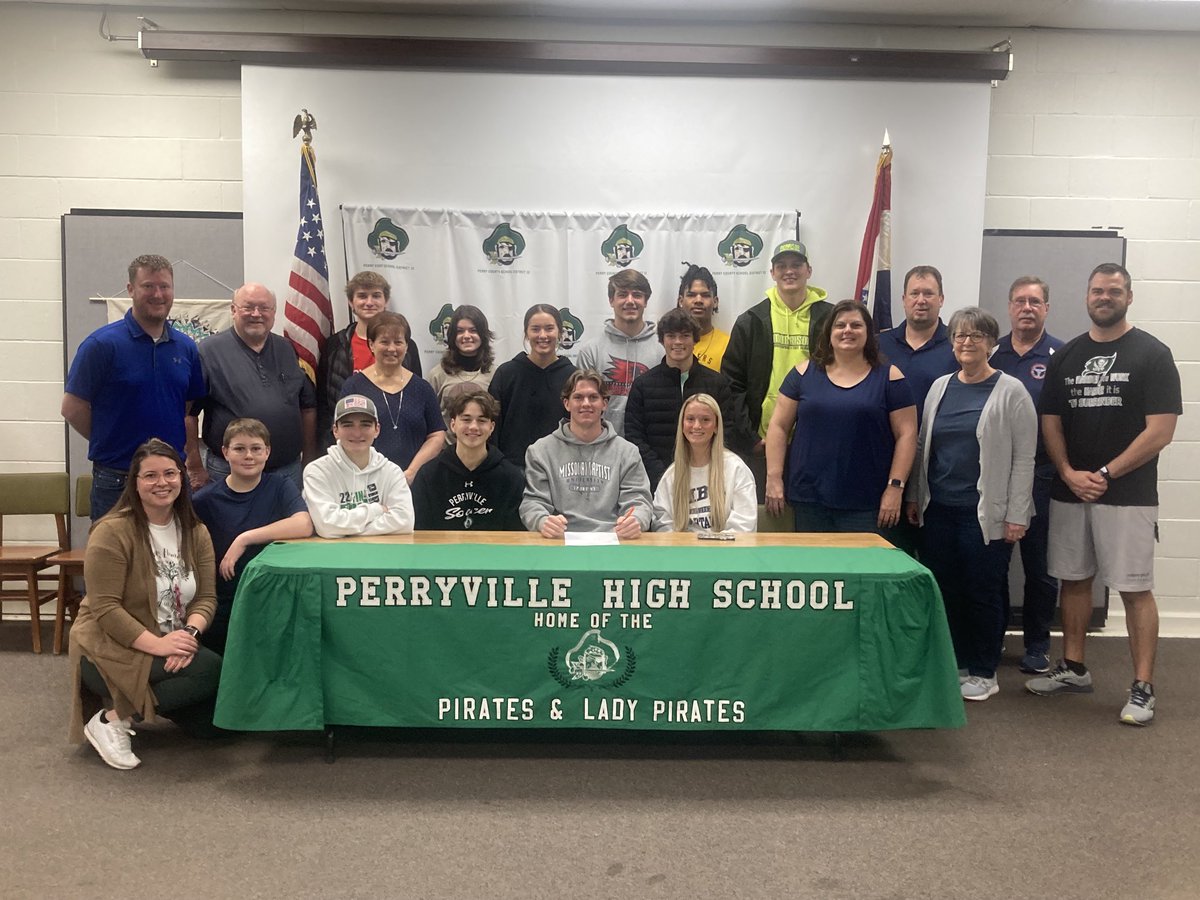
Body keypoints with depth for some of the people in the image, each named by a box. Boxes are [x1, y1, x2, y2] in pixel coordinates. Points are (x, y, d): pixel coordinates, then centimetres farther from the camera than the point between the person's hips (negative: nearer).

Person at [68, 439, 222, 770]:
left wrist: (191, 633, -23)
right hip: (110, 649, -6)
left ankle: (147, 701, 16)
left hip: (172, 646, 7)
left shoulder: (196, 532, 3)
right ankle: (113, 718, -11)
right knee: (209, 669, -28)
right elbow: (105, 608, -19)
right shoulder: (112, 532, -15)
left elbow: (206, 597, -1)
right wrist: (157, 644, -27)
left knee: (212, 721, -8)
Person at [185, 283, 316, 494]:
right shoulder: (210, 351, -2)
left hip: (288, 472, 4)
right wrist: (195, 468, -8)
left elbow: (308, 406, 14)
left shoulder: (288, 350, 11)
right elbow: (188, 412, -6)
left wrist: (309, 459, 11)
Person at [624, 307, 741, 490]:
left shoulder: (718, 383, 9)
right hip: (657, 481, 0)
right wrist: (661, 474, -11)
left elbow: (728, 434, 6)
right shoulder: (643, 385, 8)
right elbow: (633, 436, 2)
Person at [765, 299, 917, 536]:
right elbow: (779, 426, 7)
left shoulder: (889, 377, 3)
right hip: (809, 498, 2)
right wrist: (774, 478, 1)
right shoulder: (805, 374, 6)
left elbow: (906, 434, 1)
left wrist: (895, 487, -6)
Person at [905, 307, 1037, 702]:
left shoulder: (1010, 392, -5)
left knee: (983, 592, 3)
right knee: (943, 589, 9)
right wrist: (913, 496, 12)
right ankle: (952, 665, 24)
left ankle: (983, 672, 19)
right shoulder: (940, 387, 10)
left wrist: (1016, 515, -11)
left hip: (986, 514, -5)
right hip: (938, 509, 5)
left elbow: (1023, 458, -7)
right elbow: (923, 445, 15)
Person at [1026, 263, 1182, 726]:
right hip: (1069, 492, 5)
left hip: (1128, 494, -4)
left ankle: (1142, 689, 4)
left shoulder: (1152, 354, -2)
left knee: (1135, 589, -2)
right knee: (1073, 580, 11)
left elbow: (1160, 430, -9)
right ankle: (1073, 669, 25)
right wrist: (1069, 474, -7)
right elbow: (1050, 422, 9)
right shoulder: (1066, 356, 11)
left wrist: (1105, 474, -12)